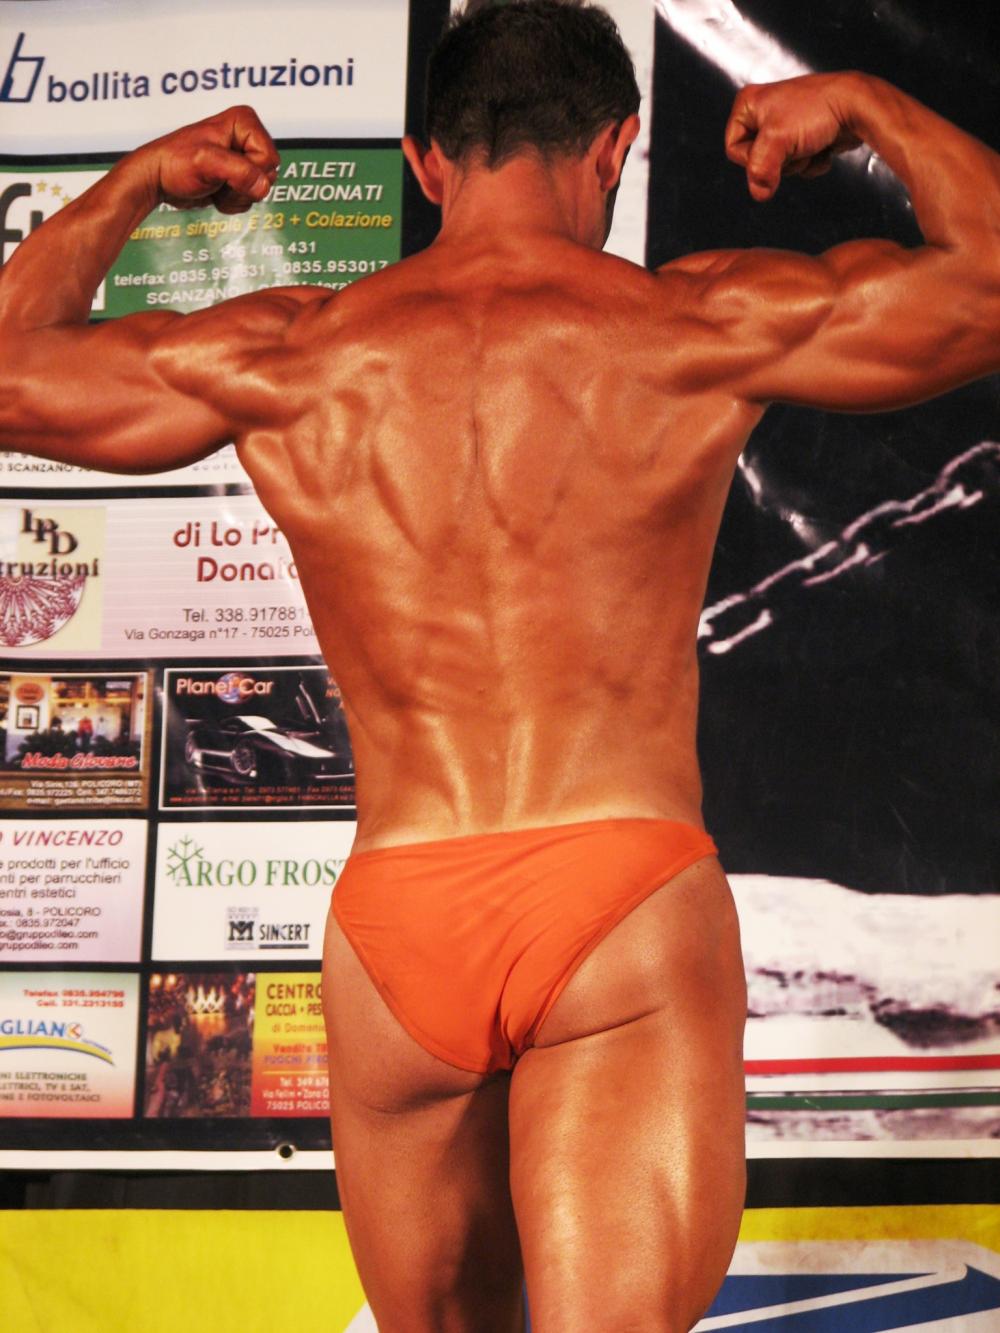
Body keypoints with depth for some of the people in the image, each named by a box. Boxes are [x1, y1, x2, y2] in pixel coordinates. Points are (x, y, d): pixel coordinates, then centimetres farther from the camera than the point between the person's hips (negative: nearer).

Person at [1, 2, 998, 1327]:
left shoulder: (285, 357, 7)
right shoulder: (695, 326, 1)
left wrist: (136, 183, 32)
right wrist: (865, 109, 24)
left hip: (396, 919, 3)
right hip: (626, 895, -3)